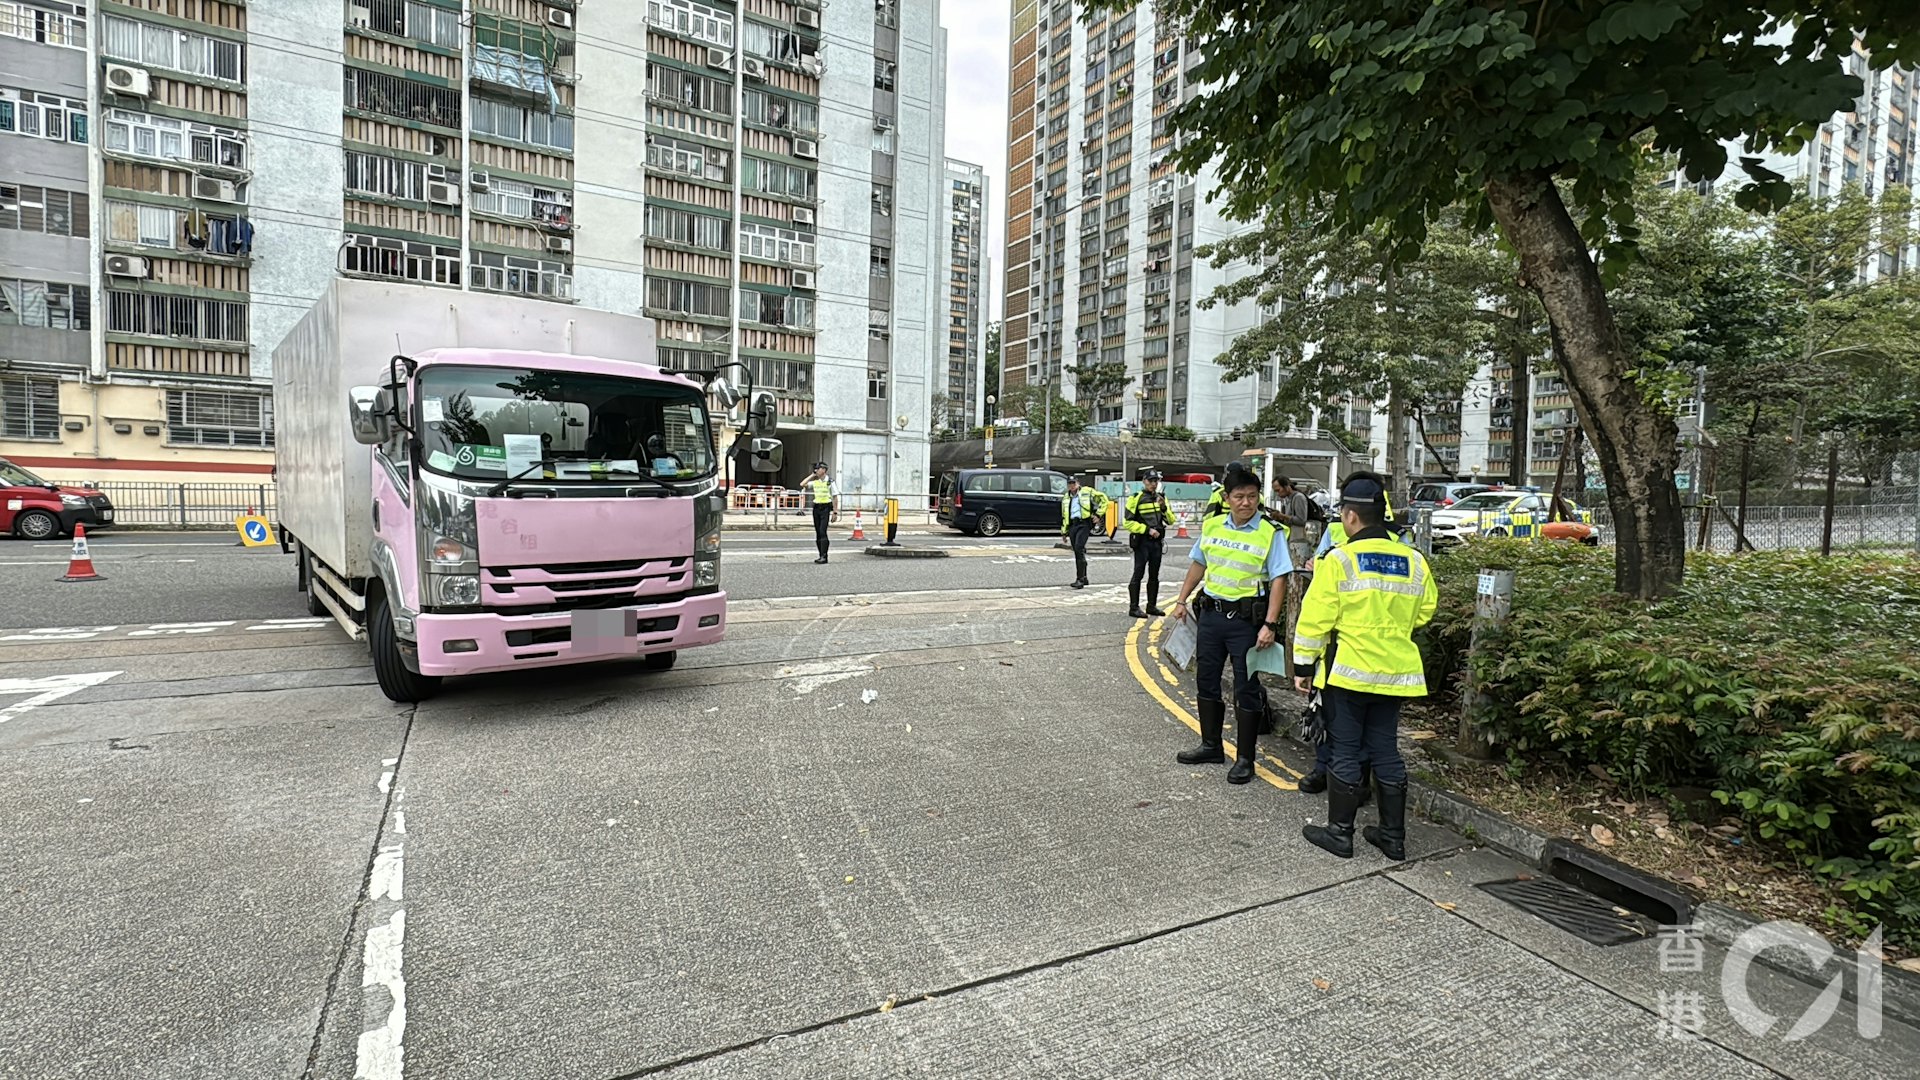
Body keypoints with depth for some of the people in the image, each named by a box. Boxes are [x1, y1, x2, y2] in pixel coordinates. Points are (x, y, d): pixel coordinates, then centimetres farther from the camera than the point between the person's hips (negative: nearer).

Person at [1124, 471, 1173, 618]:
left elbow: (1170, 520, 6)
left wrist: (1163, 507, -11)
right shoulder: (1136, 498, -7)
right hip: (1142, 542, -6)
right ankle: (1133, 608, -1)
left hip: (1157, 541, 6)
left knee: (1154, 576, 12)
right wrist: (1147, 530, -16)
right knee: (1138, 574, -5)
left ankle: (1152, 606, 21)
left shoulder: (1161, 498, 10)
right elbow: (1128, 522, -11)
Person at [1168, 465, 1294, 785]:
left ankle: (1244, 758, 15)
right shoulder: (1211, 526, 4)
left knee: (1246, 689, 3)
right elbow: (1198, 564, 17)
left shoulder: (1270, 533, -10)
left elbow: (1278, 581, -13)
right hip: (1211, 613, 5)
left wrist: (1270, 625, -19)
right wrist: (1182, 600, 17)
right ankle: (1211, 745, 32)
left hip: (1246, 619, -5)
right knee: (1207, 681, 15)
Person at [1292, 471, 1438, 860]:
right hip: (1396, 673, 5)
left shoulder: (1340, 560, -13)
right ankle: (1393, 836, 22)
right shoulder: (1413, 560, 3)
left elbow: (1316, 619, -12)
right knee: (1386, 751, 14)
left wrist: (1303, 666, -3)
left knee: (1345, 751, 5)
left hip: (1351, 671, -5)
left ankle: (1339, 832, 13)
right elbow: (1425, 611, 14)